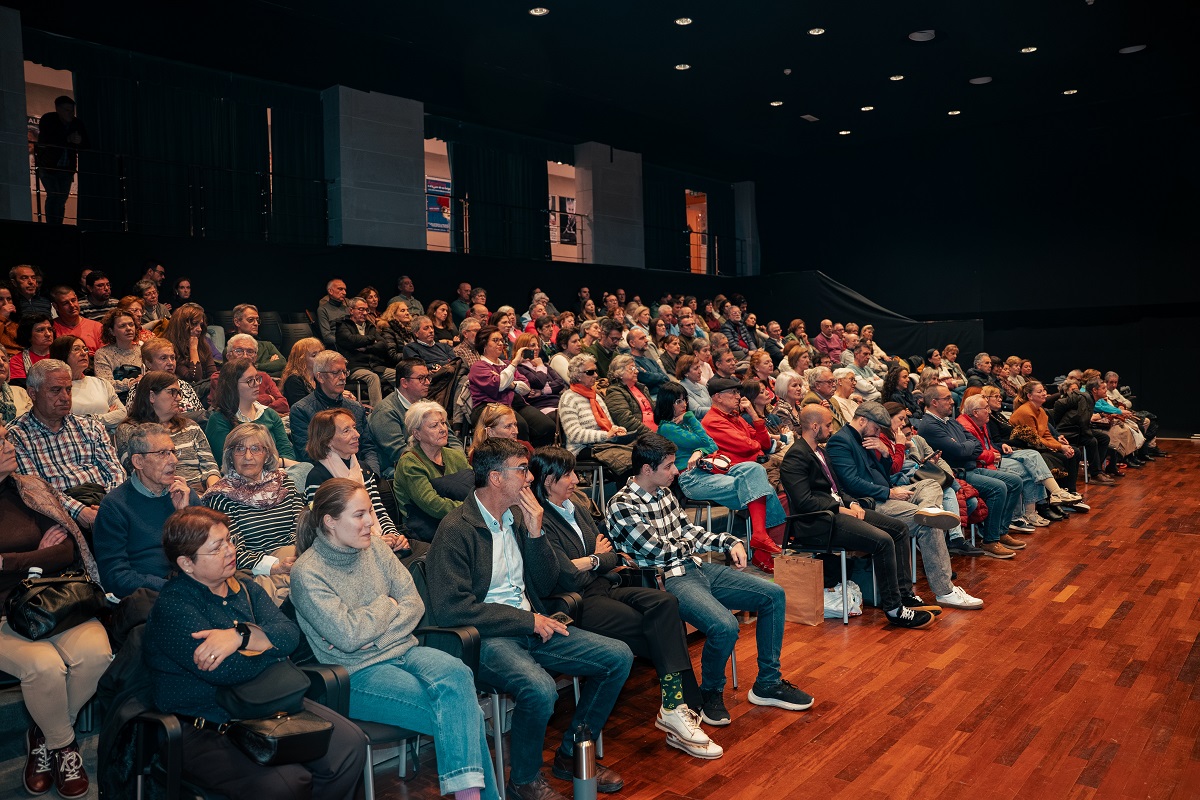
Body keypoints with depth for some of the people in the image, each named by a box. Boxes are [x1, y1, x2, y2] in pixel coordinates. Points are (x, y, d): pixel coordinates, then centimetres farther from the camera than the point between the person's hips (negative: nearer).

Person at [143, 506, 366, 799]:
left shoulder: (245, 589, 11)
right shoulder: (173, 607, -12)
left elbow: (289, 633, -4)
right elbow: (226, 672, -23)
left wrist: (240, 635, -23)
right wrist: (272, 643, -5)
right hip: (206, 729, -7)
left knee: (350, 743, -11)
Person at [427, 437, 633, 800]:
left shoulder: (518, 516, 10)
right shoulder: (456, 529, -13)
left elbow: (546, 585, 12)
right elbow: (450, 606, -21)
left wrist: (536, 532, -5)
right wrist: (528, 620, -18)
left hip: (531, 626, 8)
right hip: (486, 637, -8)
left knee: (619, 656, -2)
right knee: (540, 688, -35)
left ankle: (571, 754, 14)